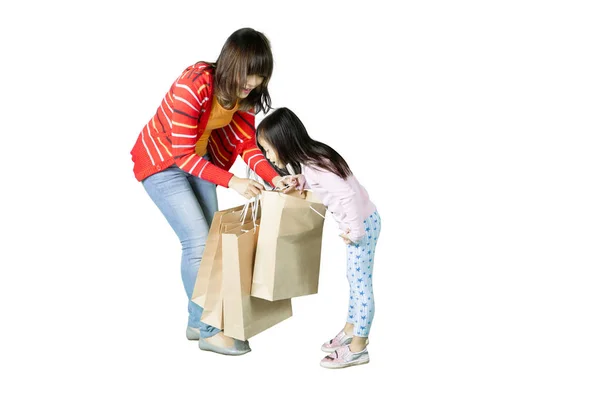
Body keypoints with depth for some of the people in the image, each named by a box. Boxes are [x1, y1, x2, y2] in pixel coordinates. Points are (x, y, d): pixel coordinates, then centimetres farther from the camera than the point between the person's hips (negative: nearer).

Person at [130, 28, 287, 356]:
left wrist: (274, 178, -23)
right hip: (161, 162, -7)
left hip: (197, 159, 8)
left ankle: (197, 321, 21)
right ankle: (209, 331, 2)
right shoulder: (193, 86, -33)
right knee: (198, 242, -12)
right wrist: (231, 181, -37)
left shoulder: (243, 93, -10)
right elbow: (182, 155, -31)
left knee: (211, 239, 7)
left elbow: (247, 144, -7)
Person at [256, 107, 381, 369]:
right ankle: (351, 329, 34)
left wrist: (354, 231, -23)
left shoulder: (314, 166, -27)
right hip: (357, 222, 10)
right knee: (355, 280, 20)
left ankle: (358, 348, 8)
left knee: (361, 283, -1)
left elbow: (348, 195, -32)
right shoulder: (312, 158, 2)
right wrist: (300, 181, 1)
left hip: (362, 223, -10)